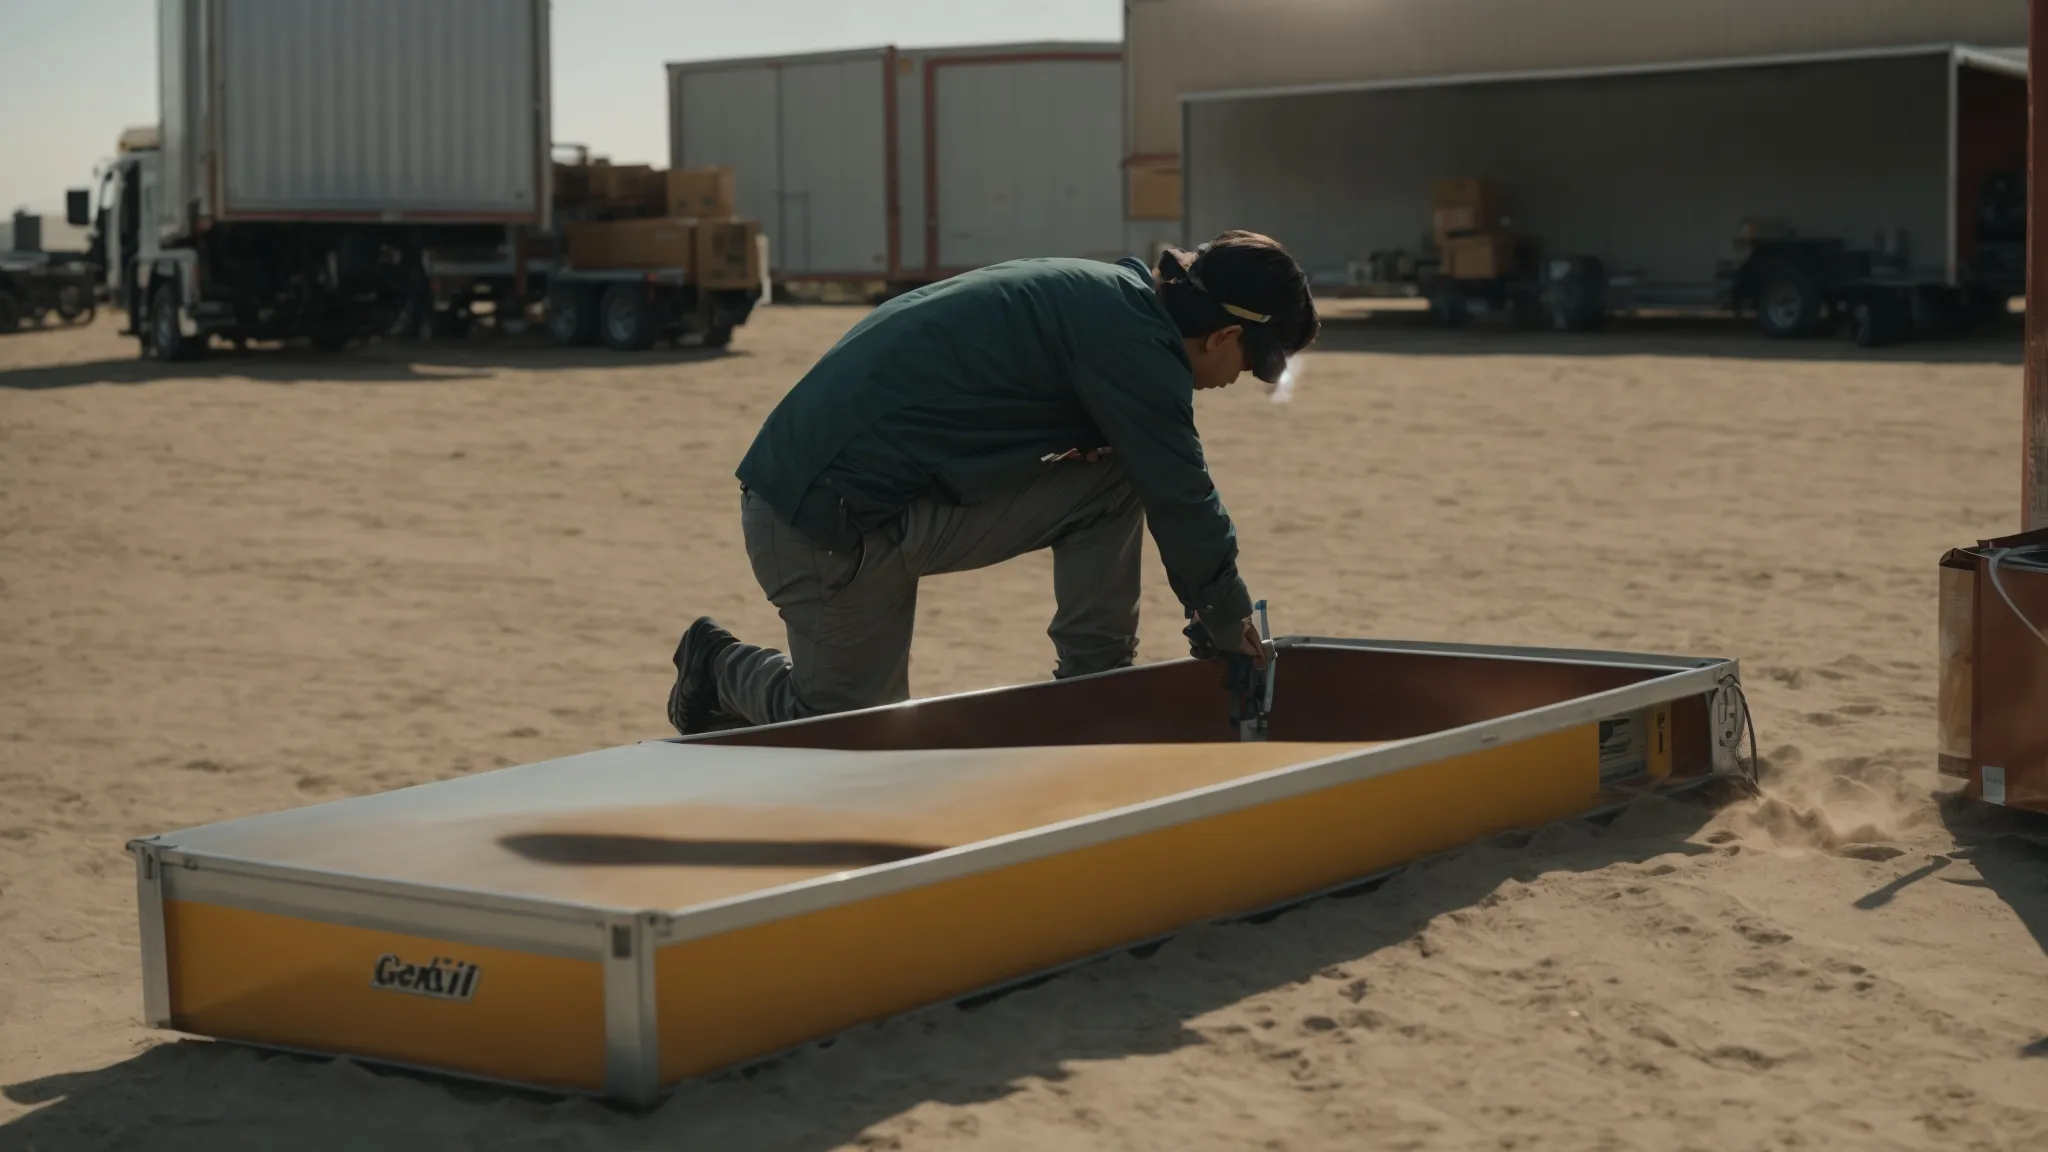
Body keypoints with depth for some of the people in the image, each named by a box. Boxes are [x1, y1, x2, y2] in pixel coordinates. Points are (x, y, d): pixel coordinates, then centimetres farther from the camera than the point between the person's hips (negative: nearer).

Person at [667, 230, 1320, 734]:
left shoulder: (1109, 296, 14)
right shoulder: (1131, 338, -16)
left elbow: (1168, 485, 22)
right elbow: (1180, 492, -11)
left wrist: (1212, 607, 22)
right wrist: (1227, 618, 4)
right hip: (831, 524, -10)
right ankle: (723, 669, 22)